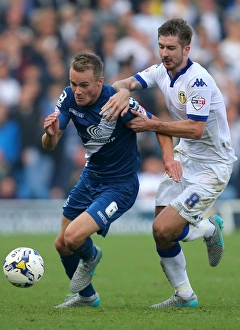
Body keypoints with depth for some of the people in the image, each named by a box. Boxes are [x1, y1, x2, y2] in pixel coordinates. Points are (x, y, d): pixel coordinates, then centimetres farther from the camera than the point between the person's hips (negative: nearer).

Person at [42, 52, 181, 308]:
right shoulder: (69, 97, -11)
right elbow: (49, 145, -10)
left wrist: (169, 157, -32)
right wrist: (51, 134, -34)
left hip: (120, 185, -6)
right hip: (90, 178, 7)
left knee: (74, 237, -23)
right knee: (62, 245, 12)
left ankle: (90, 257, 15)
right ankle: (86, 296, 40)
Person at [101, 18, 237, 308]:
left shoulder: (198, 80, -24)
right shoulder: (161, 71, 0)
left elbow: (196, 129, -29)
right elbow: (124, 83, -4)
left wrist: (151, 125, -27)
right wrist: (123, 91, -29)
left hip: (211, 166, -8)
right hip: (184, 158, 8)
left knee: (163, 230, -16)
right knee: (161, 232, 1)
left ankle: (210, 229, 14)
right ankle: (184, 296, 20)